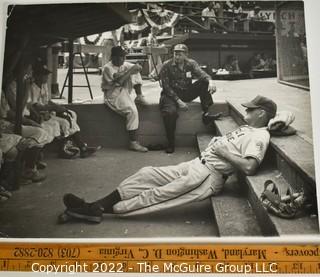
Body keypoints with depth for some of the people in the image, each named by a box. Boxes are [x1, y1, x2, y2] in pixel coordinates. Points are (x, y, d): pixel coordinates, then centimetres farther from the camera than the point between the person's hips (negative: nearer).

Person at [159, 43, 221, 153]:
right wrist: (178, 101, -21)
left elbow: (201, 73, -16)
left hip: (187, 93, 4)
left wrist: (210, 80, -40)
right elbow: (166, 87, -13)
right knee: (170, 112, -33)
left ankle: (206, 114, -16)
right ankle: (170, 144, -18)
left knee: (204, 82, -17)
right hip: (171, 94, -3)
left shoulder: (191, 63, 1)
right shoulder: (167, 66, -9)